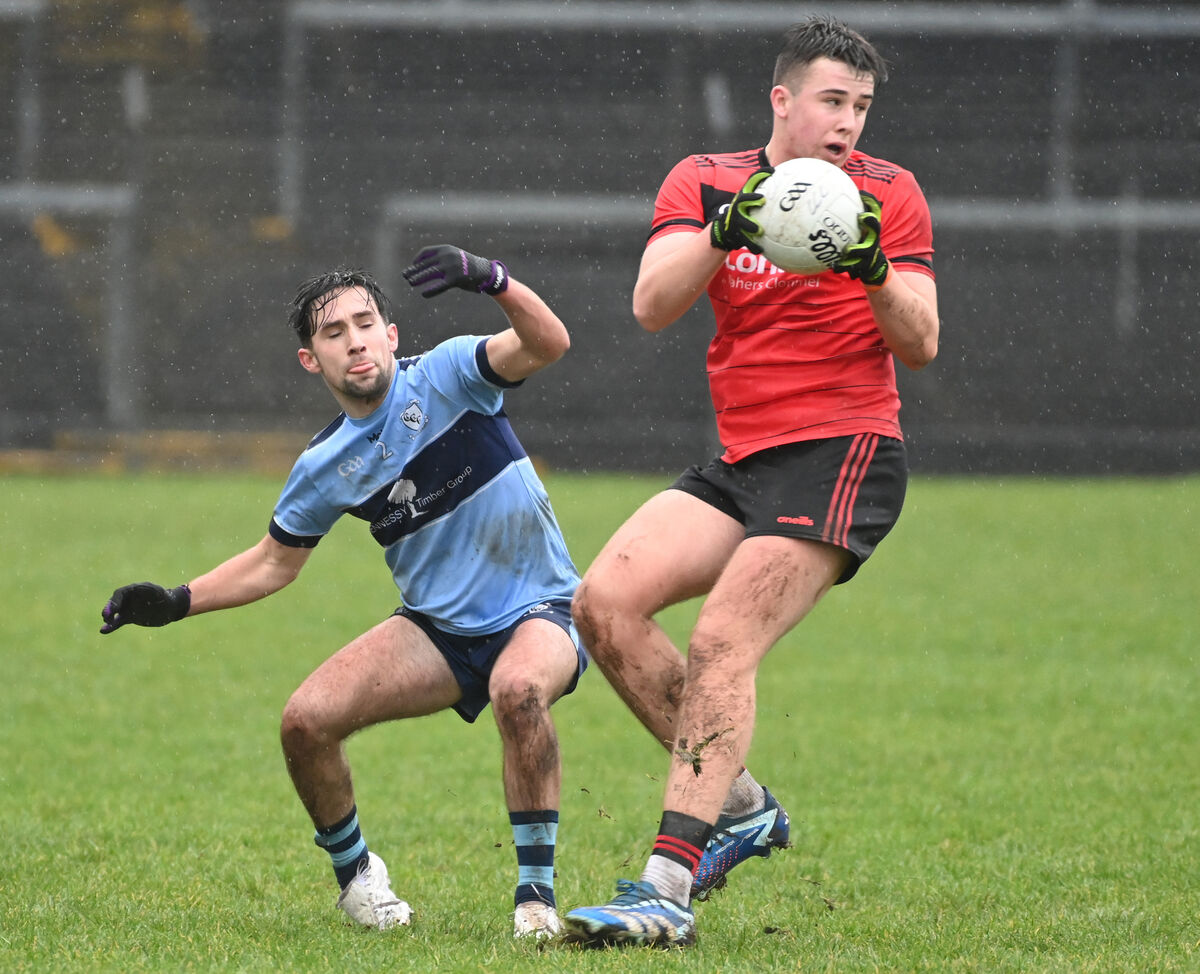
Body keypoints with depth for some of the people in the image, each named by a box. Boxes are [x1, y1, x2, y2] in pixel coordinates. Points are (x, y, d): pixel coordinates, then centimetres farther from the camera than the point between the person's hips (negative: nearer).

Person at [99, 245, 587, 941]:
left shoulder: (446, 375, -12)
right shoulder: (323, 468, -1)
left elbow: (548, 344, -29)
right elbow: (275, 563, 14)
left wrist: (489, 278, -47)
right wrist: (176, 603, 2)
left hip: (540, 613, -4)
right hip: (438, 627, 4)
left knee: (520, 688, -38)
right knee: (306, 721, -14)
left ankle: (537, 890, -24)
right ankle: (354, 873, 13)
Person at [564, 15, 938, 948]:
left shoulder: (889, 194, 1)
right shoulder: (706, 182, 7)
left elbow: (921, 346, -3)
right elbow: (652, 305, -8)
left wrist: (875, 271, -21)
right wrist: (722, 231, -24)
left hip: (843, 457, -5)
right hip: (742, 462, 5)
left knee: (722, 644, -19)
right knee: (605, 602, -11)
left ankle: (671, 884, -25)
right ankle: (741, 806, 2)